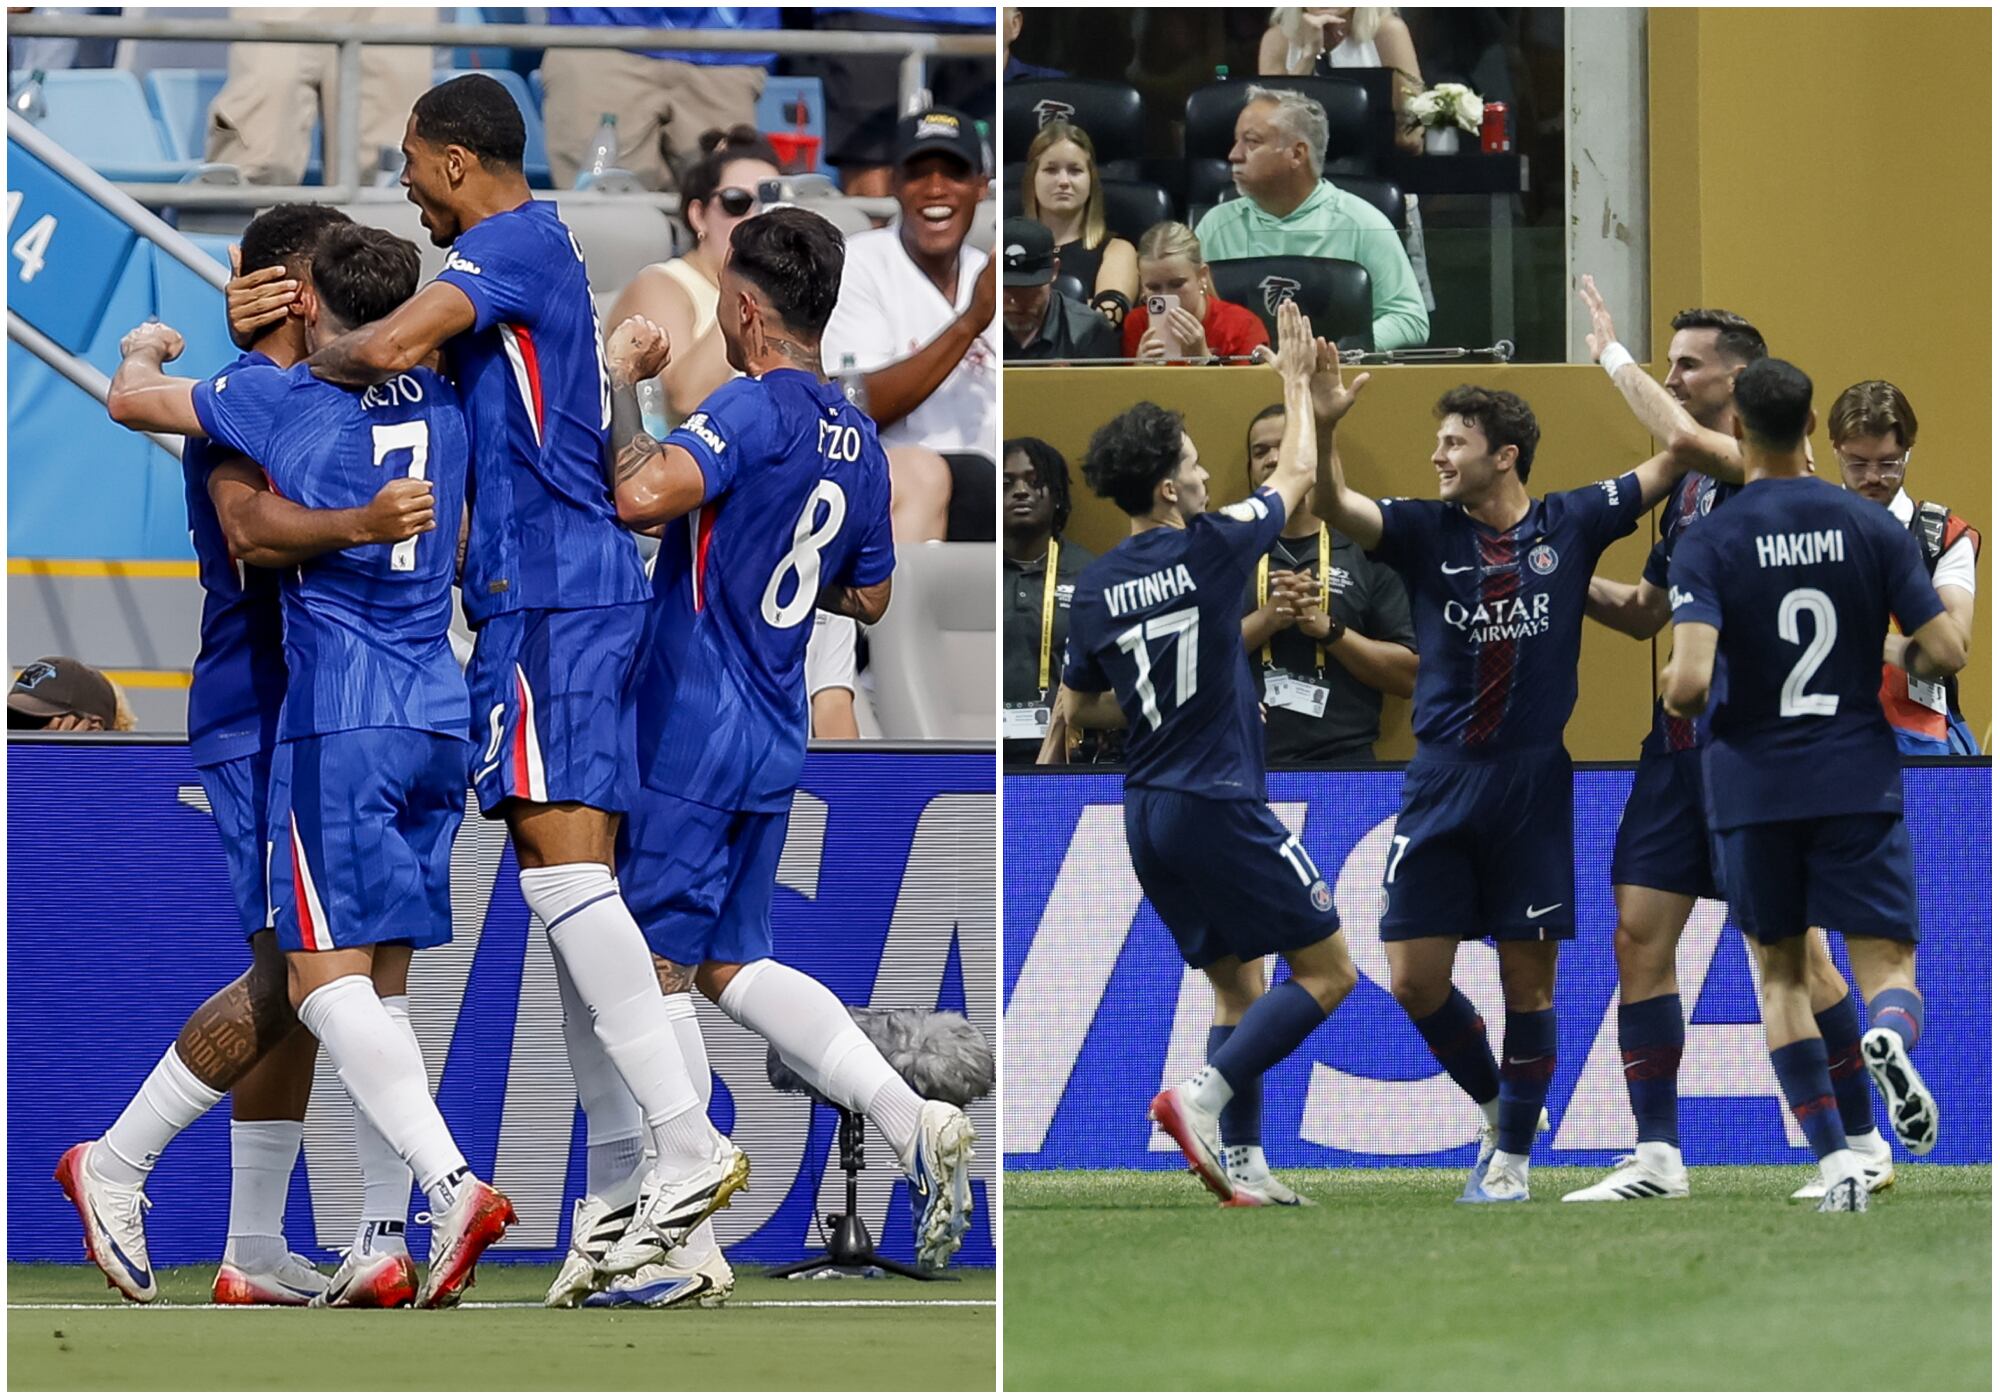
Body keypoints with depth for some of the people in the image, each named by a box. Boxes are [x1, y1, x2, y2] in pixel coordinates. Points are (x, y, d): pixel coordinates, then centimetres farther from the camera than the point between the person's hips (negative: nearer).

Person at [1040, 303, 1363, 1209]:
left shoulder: (1095, 589, 4)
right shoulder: (1210, 550, -10)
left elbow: (1073, 707, 15)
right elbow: (1295, 475, 7)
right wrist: (1298, 383, 23)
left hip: (1148, 817, 7)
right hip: (1220, 809, -7)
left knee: (1239, 991, 16)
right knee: (1328, 971, -1)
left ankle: (1234, 1167, 7)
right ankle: (1204, 1097, -17)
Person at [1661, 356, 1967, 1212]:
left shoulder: (1708, 544, -6)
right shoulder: (1873, 527, 0)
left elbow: (1691, 681, -18)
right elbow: (1946, 654, -3)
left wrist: (1673, 697, 6)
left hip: (1753, 788, 0)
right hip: (1859, 779, 0)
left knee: (1780, 974, 15)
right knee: (1887, 967, 3)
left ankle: (1834, 1159, 1)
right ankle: (1892, 1037, -35)